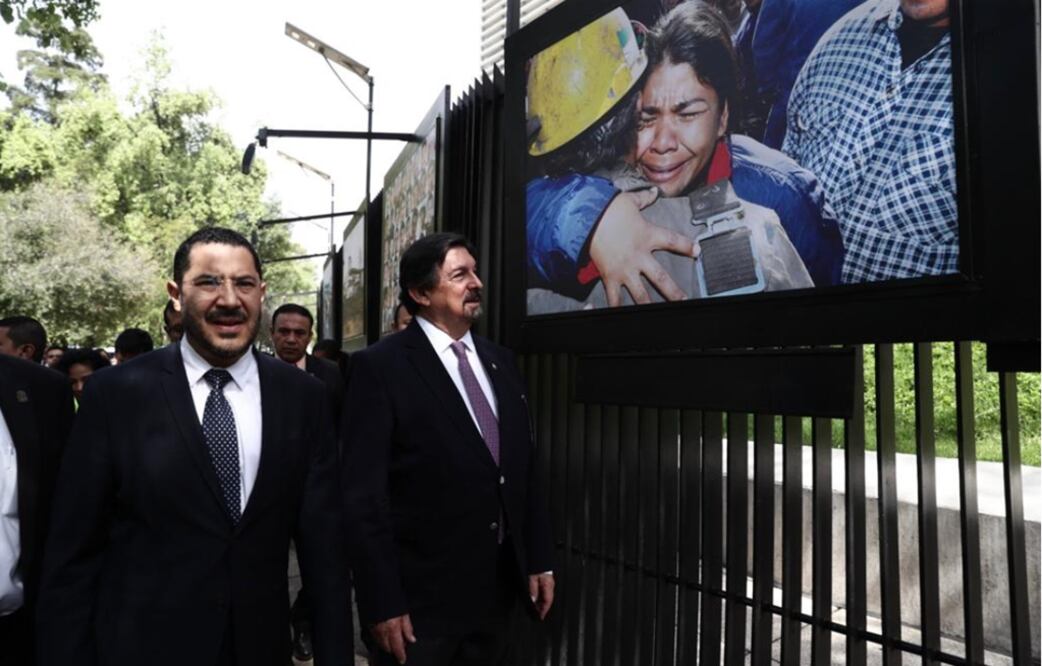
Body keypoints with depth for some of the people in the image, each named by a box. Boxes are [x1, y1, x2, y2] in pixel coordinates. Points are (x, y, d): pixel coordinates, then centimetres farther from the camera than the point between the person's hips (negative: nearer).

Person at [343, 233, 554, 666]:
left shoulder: (500, 362, 8)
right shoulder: (380, 367, -12)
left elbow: (524, 471, 10)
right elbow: (364, 497, -15)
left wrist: (539, 560, 8)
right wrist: (382, 603, -16)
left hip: (497, 589, 6)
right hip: (420, 597, -5)